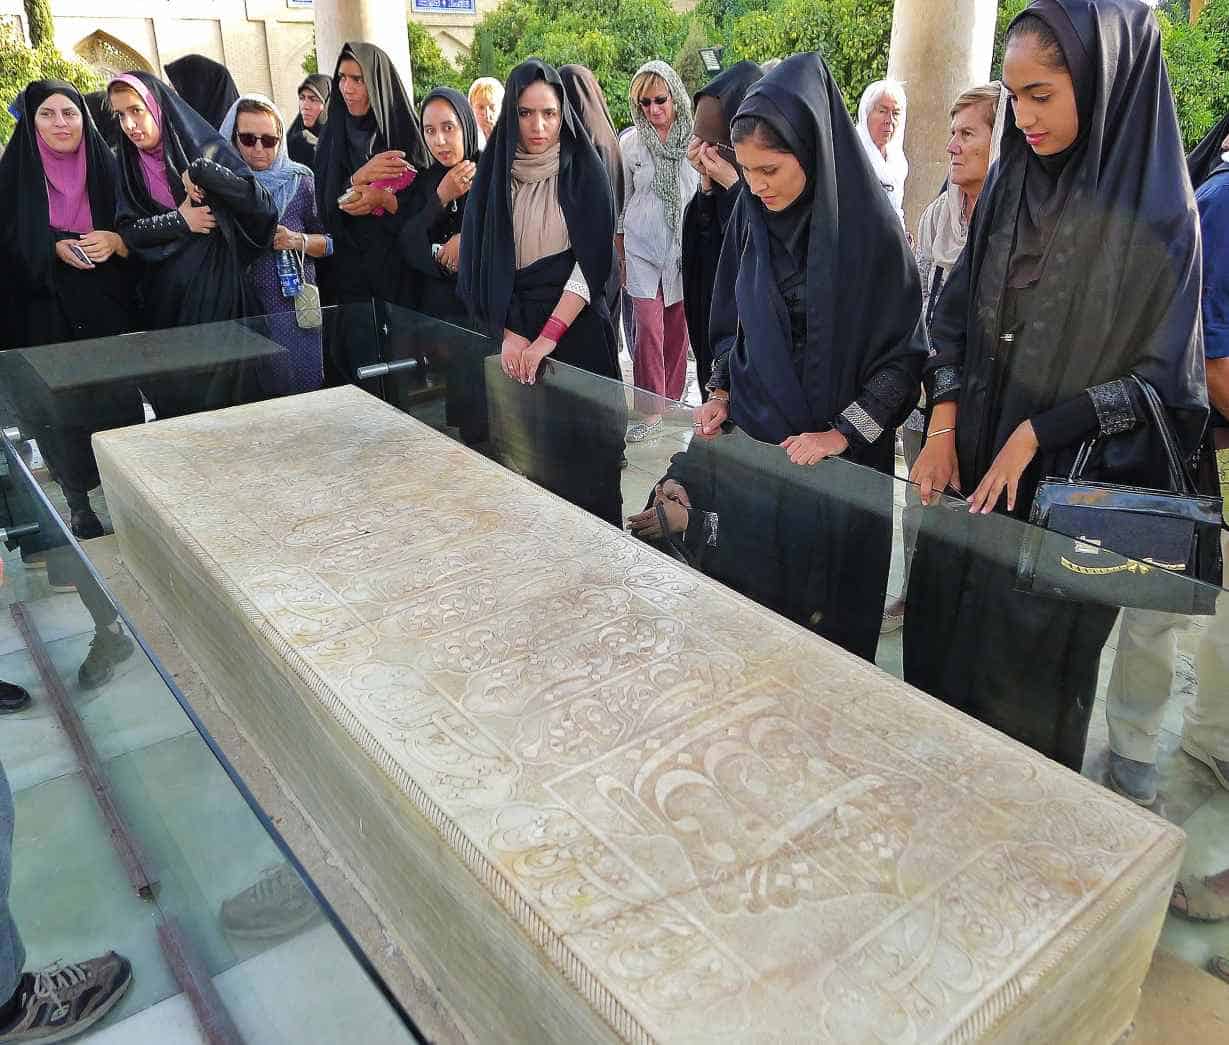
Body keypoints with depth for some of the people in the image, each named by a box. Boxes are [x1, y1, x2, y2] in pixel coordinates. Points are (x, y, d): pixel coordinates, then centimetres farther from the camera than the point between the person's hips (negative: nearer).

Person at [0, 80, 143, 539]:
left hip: (108, 313, 1)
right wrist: (55, 250, -17)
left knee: (121, 405, 0)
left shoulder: (107, 169, 5)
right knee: (58, 412, 2)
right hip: (46, 317, -1)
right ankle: (78, 501, 15)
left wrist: (116, 240, -14)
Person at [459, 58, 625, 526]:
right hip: (512, 326, 3)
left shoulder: (584, 171, -3)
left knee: (580, 442, -1)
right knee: (526, 446, 5)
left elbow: (592, 260, -11)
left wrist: (547, 337, -20)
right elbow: (478, 262, 2)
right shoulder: (493, 174, 5)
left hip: (576, 325, -2)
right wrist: (508, 333, -11)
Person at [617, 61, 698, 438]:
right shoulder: (630, 142, 2)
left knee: (677, 329, 6)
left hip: (684, 248, 1)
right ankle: (651, 411, -2)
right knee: (649, 328, -8)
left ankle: (671, 402, 21)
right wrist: (620, 256, 9)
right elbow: (621, 202, 8)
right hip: (642, 247, 0)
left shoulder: (694, 141, -1)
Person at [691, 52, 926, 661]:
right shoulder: (749, 217, 0)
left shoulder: (868, 230, -15)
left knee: (824, 602, 7)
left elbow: (905, 353, -11)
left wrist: (842, 434, -16)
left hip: (838, 453, -4)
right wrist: (721, 393, 2)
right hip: (753, 429, 4)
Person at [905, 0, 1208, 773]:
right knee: (942, 630, 13)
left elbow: (1163, 375, -9)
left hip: (1074, 484, -4)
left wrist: (1036, 434, -15)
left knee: (1035, 659, 7)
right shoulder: (1010, 183, 3)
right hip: (972, 462, 5)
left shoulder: (1158, 213, -11)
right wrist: (943, 428, -3)